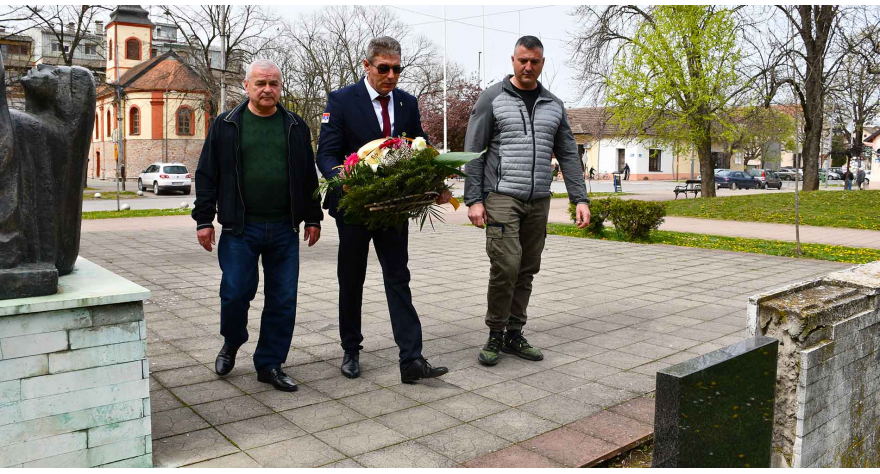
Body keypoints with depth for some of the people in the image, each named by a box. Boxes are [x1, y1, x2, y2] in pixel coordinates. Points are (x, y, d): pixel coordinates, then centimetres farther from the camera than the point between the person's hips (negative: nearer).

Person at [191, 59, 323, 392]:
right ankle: (231, 343, 30)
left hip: (284, 230, 2)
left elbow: (308, 176, 14)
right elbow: (207, 175, 4)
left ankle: (269, 364, 18)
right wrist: (204, 219, -2)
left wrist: (313, 218, 10)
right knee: (235, 293, -1)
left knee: (283, 300, 4)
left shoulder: (296, 127, 10)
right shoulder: (226, 125, 5)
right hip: (240, 228, -2)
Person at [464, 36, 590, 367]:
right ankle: (495, 336, 3)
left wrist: (580, 198, 1)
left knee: (527, 270, 7)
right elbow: (473, 151, -3)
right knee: (506, 265, -14)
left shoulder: (554, 105, 13)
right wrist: (473, 200, -11)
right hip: (501, 197, -5)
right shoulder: (492, 98, 0)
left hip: (538, 201, 5)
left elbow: (568, 155, 12)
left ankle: (514, 335, 18)